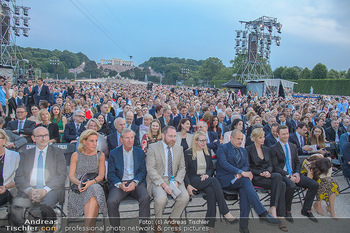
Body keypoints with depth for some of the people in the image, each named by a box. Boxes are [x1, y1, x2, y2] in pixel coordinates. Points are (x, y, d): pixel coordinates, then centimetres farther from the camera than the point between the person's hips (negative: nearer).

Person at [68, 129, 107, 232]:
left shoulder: (100, 155, 11)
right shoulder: (76, 155, 10)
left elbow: (101, 175, 2)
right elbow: (71, 176, 4)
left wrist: (91, 182, -20)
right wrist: (79, 183, -19)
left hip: (95, 185, 1)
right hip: (78, 189, -1)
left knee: (93, 189, -37)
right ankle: (91, 228, -30)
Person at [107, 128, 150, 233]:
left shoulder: (140, 152, 11)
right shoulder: (114, 153, 7)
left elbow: (142, 171, 6)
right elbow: (111, 174, 3)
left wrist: (134, 182, -13)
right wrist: (119, 184, -16)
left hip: (136, 182, 1)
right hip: (120, 183, 0)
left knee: (145, 198, -29)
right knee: (111, 202, -28)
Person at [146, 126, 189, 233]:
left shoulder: (179, 149, 10)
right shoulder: (153, 147, -4)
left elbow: (182, 168, 10)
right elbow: (150, 169, -11)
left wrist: (176, 181, -11)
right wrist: (163, 184, -20)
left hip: (174, 180, 4)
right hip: (157, 180, -4)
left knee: (185, 197, -23)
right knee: (161, 198, -32)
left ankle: (172, 219, 7)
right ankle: (158, 221, 2)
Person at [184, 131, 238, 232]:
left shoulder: (207, 153, 18)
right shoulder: (188, 153, 2)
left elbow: (211, 168, 20)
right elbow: (185, 171, -2)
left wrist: (207, 175, -4)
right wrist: (188, 185, -16)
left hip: (205, 180, 4)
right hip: (194, 180, -4)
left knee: (211, 191, -33)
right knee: (214, 180, -32)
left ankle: (210, 224, -31)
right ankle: (226, 213, -32)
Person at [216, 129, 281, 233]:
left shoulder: (243, 151, 23)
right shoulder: (222, 148, 1)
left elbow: (246, 166, 12)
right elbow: (223, 163, -15)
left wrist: (240, 173, -13)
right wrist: (241, 172, -25)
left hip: (239, 178, 5)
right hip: (225, 179, -5)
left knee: (244, 190, -31)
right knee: (245, 180, -33)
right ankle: (262, 213, -38)